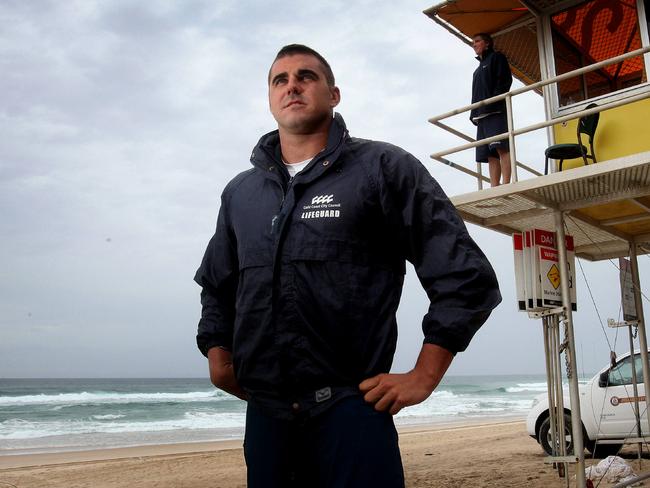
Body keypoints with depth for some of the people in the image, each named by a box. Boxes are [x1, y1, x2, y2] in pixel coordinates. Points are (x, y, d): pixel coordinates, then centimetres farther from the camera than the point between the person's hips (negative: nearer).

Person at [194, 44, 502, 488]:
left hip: (350, 409, -4)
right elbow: (216, 286, 28)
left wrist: (422, 378, -7)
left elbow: (466, 275, -4)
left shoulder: (384, 168, -2)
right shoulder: (240, 192, 14)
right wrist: (218, 355, 14)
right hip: (264, 414, 5)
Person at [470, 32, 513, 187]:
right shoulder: (479, 68, 31)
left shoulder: (496, 57, 12)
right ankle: (495, 188, -9)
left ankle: (506, 185, -28)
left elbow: (505, 80, -3)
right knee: (490, 154, -3)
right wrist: (474, 115, 11)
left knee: (501, 147, -20)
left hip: (496, 111, -7)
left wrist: (494, 102, -16)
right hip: (482, 114, 7)